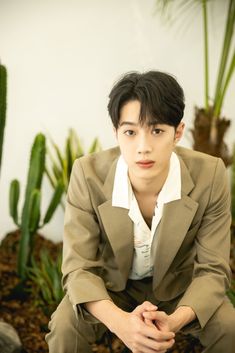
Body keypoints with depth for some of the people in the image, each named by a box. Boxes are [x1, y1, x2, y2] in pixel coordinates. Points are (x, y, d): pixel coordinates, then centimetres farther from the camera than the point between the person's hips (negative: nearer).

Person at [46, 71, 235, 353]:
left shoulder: (210, 175, -27)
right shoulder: (88, 174, -28)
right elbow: (79, 268, -25)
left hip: (179, 283, 1)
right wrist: (119, 321, -46)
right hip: (110, 282, 0)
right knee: (65, 328, -25)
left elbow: (212, 270, -21)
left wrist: (174, 320, -42)